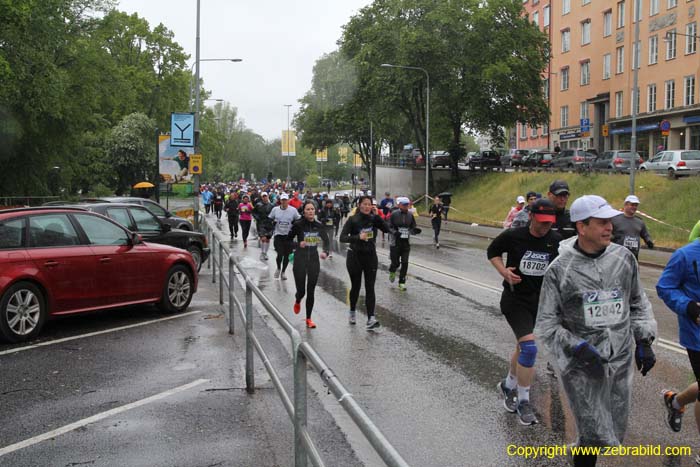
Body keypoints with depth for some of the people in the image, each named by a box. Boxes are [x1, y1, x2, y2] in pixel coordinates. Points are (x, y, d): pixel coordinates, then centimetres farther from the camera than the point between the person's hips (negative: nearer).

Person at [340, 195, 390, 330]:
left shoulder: (374, 218, -1)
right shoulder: (353, 219, -8)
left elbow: (387, 229, -16)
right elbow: (342, 238, -17)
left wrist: (377, 215, -21)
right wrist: (358, 237, -31)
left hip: (370, 256, 1)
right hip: (355, 256, -1)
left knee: (370, 288, -6)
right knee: (356, 286, 12)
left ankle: (371, 319, -11)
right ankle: (352, 311, 37)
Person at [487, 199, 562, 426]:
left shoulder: (556, 240, -5)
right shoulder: (513, 236, -13)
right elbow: (492, 251, 4)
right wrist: (503, 271, -11)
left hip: (539, 300, 4)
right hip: (515, 299, -4)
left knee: (523, 348, 18)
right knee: (529, 347, -17)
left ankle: (508, 385, 44)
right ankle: (523, 402, -2)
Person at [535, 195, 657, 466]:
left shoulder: (624, 258, 1)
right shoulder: (560, 269, -10)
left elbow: (638, 303, 16)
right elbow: (546, 324, -6)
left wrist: (644, 341, 8)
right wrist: (577, 348, -17)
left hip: (621, 361, 4)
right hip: (581, 365, -4)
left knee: (614, 432, 15)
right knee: (595, 435, -5)